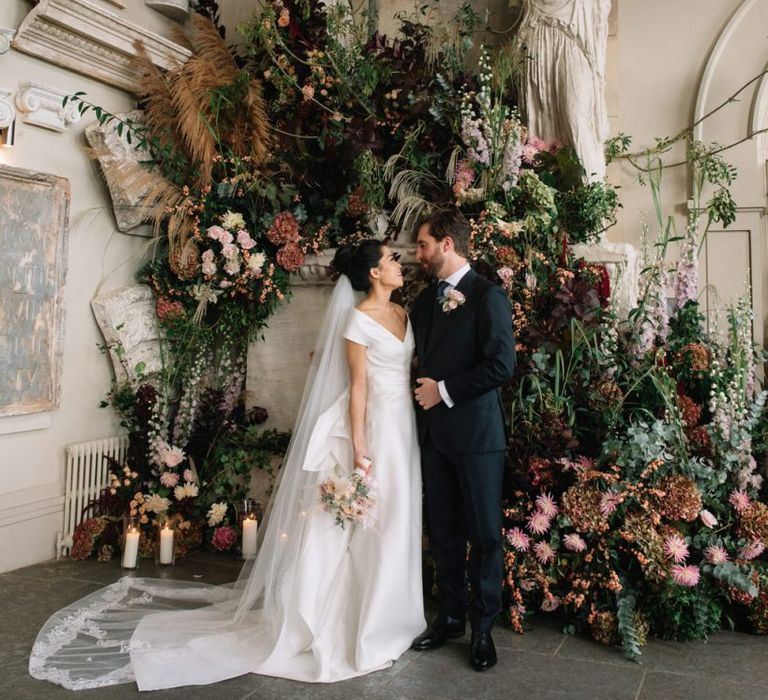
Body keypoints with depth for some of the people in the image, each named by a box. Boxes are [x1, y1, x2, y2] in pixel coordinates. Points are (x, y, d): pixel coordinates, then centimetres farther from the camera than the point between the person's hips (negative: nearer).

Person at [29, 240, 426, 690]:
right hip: (373, 427, -7)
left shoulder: (403, 313, 12)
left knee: (393, 527, 14)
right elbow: (358, 387, -13)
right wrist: (359, 451, -16)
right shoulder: (358, 319, -11)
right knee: (363, 529, 0)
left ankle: (384, 617, 29)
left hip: (405, 427, 7)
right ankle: (346, 626, 15)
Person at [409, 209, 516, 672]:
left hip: (476, 431, -7)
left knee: (485, 534, 5)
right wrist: (422, 392, 5)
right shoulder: (426, 299, 14)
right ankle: (452, 617, 28)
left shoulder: (487, 296, -10)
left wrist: (445, 390, -14)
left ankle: (483, 628, 20)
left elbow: (502, 364, -18)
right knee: (443, 532, 13)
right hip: (434, 430, 7)